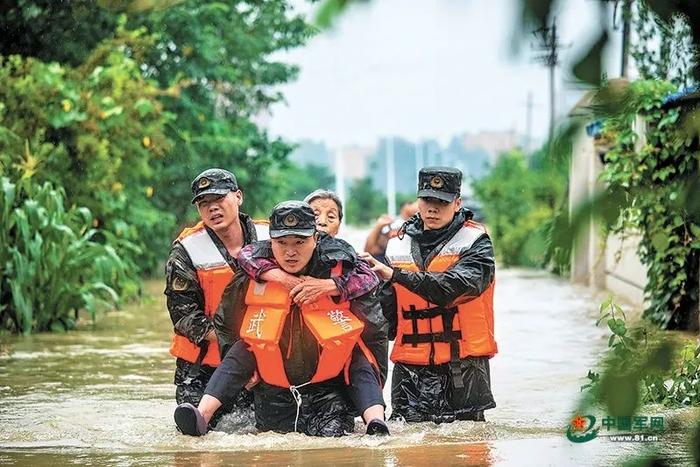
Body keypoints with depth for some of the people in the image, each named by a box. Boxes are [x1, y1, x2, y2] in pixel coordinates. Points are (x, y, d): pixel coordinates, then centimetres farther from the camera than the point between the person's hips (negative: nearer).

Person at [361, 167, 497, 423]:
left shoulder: (475, 242, -3)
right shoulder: (398, 245, 10)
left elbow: (454, 286, -22)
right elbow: (387, 313, 16)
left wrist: (395, 274, -24)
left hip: (464, 366, -3)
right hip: (411, 367, 3)